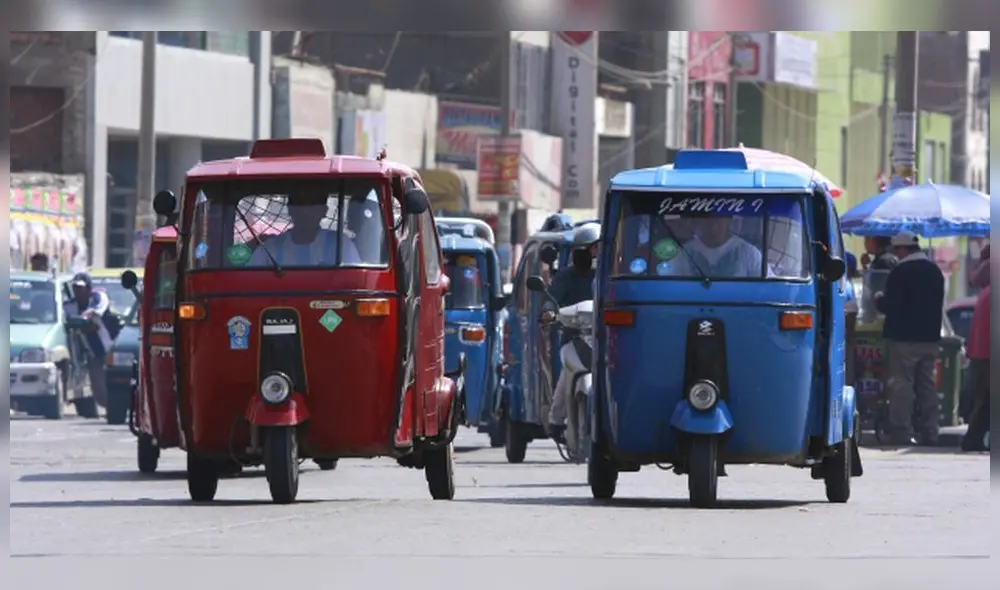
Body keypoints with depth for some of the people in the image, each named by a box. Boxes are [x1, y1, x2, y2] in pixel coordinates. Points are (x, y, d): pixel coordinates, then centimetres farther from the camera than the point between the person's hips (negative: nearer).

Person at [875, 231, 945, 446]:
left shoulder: (900, 272, -14)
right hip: (930, 337, 7)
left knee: (901, 383, -4)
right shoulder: (935, 271, 11)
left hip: (904, 338, -7)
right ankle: (929, 432, 11)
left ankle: (901, 432, -7)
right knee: (927, 384, 11)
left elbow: (891, 306, -14)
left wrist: (879, 299, 5)